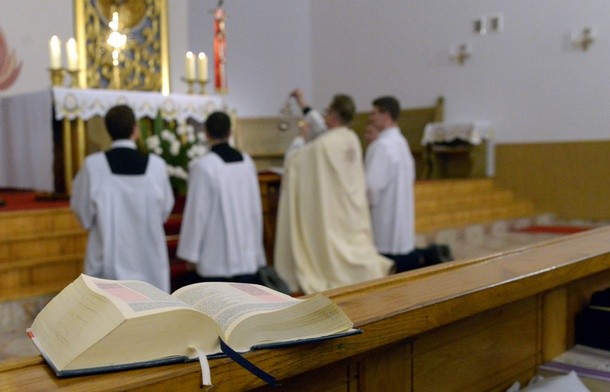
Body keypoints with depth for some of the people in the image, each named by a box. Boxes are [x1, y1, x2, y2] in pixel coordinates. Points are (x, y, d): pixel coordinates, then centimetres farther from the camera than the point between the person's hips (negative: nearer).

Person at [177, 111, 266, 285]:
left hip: (215, 258, -5)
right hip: (246, 254, 5)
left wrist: (191, 254, -3)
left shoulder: (202, 166, -12)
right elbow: (255, 207, 8)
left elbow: (197, 212, -11)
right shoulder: (247, 161, 3)